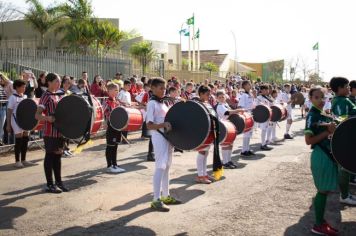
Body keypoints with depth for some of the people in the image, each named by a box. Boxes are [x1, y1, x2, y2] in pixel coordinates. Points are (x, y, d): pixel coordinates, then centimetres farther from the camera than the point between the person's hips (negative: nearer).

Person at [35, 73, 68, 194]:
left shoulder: (59, 95, 12)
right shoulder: (46, 96, -10)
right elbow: (37, 115, -18)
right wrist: (48, 118, -36)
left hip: (60, 131, 7)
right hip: (50, 132, -7)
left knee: (58, 156, 13)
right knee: (50, 156, 1)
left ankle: (58, 182, 22)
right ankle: (49, 184, 9)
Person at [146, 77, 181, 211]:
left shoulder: (162, 103, 15)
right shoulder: (152, 104, -11)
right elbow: (149, 125, -18)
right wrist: (164, 124, -31)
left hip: (168, 137, 9)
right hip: (159, 137, -9)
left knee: (166, 167, 13)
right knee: (160, 167, -10)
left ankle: (166, 196, 23)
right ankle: (156, 200, -7)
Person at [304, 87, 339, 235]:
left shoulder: (324, 114, 12)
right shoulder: (312, 116, -14)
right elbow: (309, 140, -19)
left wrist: (333, 129, 2)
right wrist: (328, 132, -19)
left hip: (329, 154, 9)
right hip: (320, 155, -9)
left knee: (326, 190, 14)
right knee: (323, 190, -2)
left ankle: (321, 220, 25)